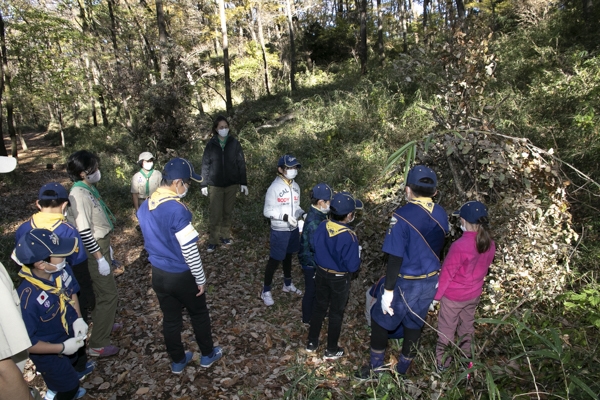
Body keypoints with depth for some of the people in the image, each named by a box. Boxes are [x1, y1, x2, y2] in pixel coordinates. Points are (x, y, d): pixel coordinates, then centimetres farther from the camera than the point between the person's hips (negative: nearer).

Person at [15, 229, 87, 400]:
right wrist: (62, 348, -25)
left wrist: (78, 319, -13)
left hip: (69, 337, 6)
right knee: (69, 385, 19)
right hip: (49, 353, -6)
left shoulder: (62, 269, -23)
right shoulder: (27, 298, -40)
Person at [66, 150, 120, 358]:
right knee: (108, 294, -2)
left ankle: (103, 323, 44)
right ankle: (98, 345, 10)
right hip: (94, 249, -9)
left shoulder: (89, 188, 6)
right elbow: (84, 232, -24)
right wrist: (100, 258, -21)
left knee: (103, 290, 24)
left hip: (100, 244, 9)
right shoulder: (79, 194, -23)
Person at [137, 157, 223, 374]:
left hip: (158, 273, 6)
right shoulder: (177, 209, -28)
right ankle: (208, 354, 36)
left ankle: (178, 361, 38)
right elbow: (189, 249, -24)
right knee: (199, 314, 18)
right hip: (182, 275, -6)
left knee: (170, 318, 21)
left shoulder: (145, 206, -3)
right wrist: (200, 279, -13)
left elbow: (151, 240, 9)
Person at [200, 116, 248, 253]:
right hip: (215, 185, -1)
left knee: (227, 212, 11)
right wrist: (204, 184, 0)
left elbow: (241, 163, 1)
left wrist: (243, 182, -1)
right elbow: (205, 165, 2)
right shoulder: (211, 144, -2)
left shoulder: (234, 143, -1)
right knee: (215, 213, -2)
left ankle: (225, 236, 27)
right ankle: (213, 240, 10)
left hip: (231, 184, 1)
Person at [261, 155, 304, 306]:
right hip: (279, 230, -6)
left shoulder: (295, 186, 1)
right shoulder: (274, 188, -19)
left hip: (293, 229, 6)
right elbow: (267, 211, -16)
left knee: (288, 256, 23)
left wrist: (302, 214, -9)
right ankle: (266, 291, 23)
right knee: (275, 260, 5)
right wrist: (285, 216, -28)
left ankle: (288, 284, 43)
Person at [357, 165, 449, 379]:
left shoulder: (403, 215, -24)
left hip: (406, 283, -6)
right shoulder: (441, 214, -4)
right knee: (414, 324, 20)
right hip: (430, 281, 6)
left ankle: (376, 369, 30)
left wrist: (388, 290, -15)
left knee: (380, 320, 15)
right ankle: (402, 370, 38)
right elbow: (437, 248, 8)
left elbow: (395, 257, -23)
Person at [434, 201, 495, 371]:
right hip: (474, 295, 6)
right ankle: (465, 358, 43)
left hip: (453, 296, -6)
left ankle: (442, 363, 30)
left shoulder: (459, 246, -31)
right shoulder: (490, 244, -12)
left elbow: (446, 274, -22)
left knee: (446, 331, 13)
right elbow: (484, 268, 4)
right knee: (467, 327, 25)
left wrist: (435, 296, -9)